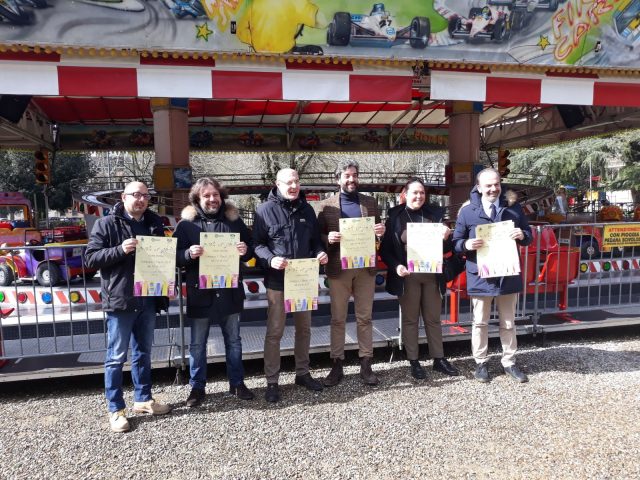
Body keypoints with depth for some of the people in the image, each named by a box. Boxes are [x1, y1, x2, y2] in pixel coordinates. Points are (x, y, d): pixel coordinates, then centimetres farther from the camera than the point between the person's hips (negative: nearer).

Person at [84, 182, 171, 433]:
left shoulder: (154, 223, 11)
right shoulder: (106, 224, -4)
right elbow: (90, 258, -9)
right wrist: (120, 250, -22)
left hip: (147, 299, 5)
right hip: (119, 300, -5)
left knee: (143, 353, 16)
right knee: (116, 357, 3)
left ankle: (143, 399, 30)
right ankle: (115, 409, 15)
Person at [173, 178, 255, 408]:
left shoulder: (233, 220, 4)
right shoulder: (186, 223, -3)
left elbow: (250, 248, 10)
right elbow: (175, 255, -5)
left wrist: (245, 251, -13)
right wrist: (189, 253, -25)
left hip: (230, 291, 2)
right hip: (200, 292, -2)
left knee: (233, 340, 14)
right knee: (197, 344, 9)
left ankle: (237, 383, 29)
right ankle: (197, 387, 26)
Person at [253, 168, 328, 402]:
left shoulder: (306, 209, 10)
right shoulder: (265, 210, -6)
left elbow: (315, 239, 16)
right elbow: (257, 243, -8)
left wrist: (320, 253, -5)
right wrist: (270, 259, -26)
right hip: (277, 280, -5)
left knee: (304, 328, 15)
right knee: (274, 332, 1)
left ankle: (302, 373, 32)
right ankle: (272, 381, 14)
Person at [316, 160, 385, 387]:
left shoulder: (370, 202, 10)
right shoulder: (326, 205, 2)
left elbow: (378, 232, 15)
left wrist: (380, 232, -9)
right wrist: (328, 238, -20)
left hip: (365, 267, 2)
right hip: (338, 268, -2)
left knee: (365, 318, 8)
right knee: (338, 319, 7)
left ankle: (366, 365, 18)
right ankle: (337, 365, 17)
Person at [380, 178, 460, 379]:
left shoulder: (435, 213, 7)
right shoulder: (395, 216, -2)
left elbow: (446, 249, 10)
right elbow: (385, 249, -2)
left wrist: (446, 238, -11)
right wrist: (396, 266, -17)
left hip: (432, 274, 3)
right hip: (407, 275, -3)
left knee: (433, 318, 13)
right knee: (410, 319, 7)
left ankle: (439, 359, 25)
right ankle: (414, 362, 18)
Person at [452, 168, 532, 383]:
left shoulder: (513, 208, 6)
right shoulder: (467, 211, -2)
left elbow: (528, 236, 12)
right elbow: (456, 242, -1)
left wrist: (522, 235, -12)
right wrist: (467, 245, -23)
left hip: (508, 275, 3)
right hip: (480, 276, -2)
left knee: (508, 323, 14)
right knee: (480, 323, 8)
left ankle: (509, 362, 29)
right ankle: (481, 363, 23)